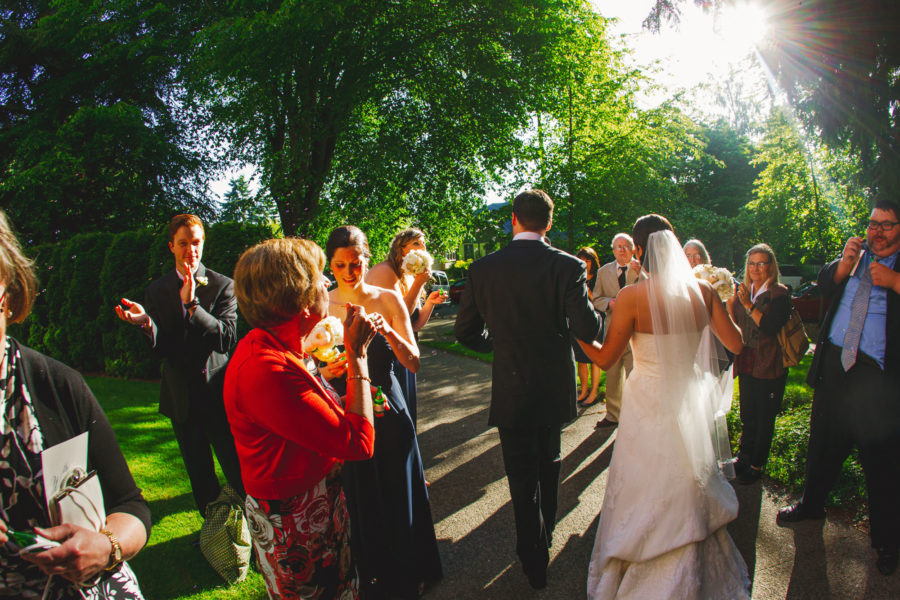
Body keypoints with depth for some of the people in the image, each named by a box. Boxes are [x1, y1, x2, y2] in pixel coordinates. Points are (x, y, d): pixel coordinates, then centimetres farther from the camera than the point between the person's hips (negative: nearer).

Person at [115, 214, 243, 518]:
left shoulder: (223, 285, -6)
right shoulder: (156, 291, 4)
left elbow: (228, 339, -17)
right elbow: (159, 348, 0)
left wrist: (192, 305, -27)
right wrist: (146, 322, -21)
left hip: (219, 393, -3)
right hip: (181, 398, 4)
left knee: (238, 473, 5)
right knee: (199, 475, 18)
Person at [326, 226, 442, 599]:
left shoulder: (388, 300, -5)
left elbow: (414, 363, -8)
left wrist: (389, 333, -26)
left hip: (388, 411, 0)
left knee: (399, 497, 14)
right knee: (358, 503, 14)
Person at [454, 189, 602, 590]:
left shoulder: (483, 269, -8)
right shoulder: (567, 266, -13)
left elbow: (465, 331, -2)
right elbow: (588, 329, -18)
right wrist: (594, 308, 5)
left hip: (511, 391, -1)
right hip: (555, 387, 2)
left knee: (522, 476, 13)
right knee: (548, 463, 26)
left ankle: (534, 562, 24)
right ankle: (544, 536, 45)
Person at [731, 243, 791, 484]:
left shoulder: (779, 293, -9)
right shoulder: (744, 291, 8)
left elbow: (771, 327, -20)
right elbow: (734, 326, 6)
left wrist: (749, 305, -23)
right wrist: (730, 301, -7)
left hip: (769, 366, -5)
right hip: (746, 363, 6)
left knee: (764, 419, 5)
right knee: (747, 416, 17)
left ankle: (757, 465, 18)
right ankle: (744, 457, 31)